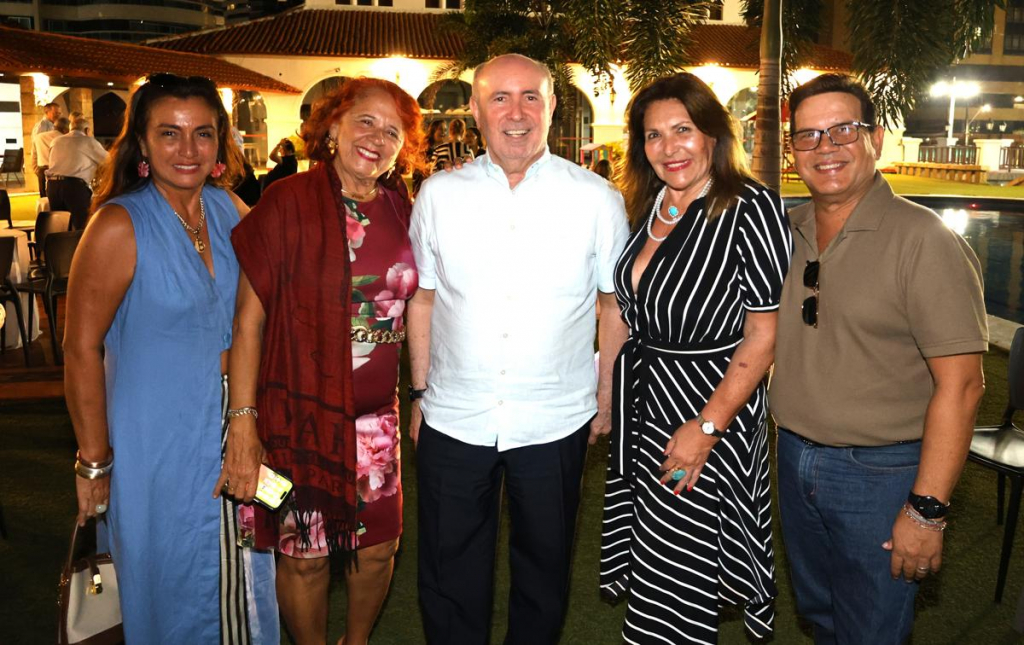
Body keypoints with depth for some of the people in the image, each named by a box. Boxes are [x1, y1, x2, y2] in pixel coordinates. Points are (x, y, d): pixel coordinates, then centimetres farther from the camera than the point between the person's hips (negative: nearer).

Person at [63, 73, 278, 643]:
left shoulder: (231, 211, -1)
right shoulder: (120, 227, -17)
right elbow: (82, 349, -14)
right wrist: (94, 463, -11)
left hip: (234, 428, 5)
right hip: (159, 441, -5)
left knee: (243, 582, 21)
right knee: (175, 585, 15)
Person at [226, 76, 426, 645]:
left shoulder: (402, 210, 3)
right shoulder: (287, 203, -9)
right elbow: (248, 319, -10)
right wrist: (243, 421, -13)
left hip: (376, 414, 4)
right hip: (298, 414, -4)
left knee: (380, 545, 14)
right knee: (304, 554, 9)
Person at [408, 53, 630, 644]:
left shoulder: (597, 198, -5)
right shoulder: (439, 194, -1)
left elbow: (616, 305, 2)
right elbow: (423, 299, 6)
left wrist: (606, 398, 3)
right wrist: (421, 392, 6)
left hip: (556, 424, 0)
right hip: (452, 420, 1)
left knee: (544, 574, 19)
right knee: (450, 580, 16)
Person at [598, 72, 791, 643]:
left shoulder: (752, 208, -16)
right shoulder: (648, 208, 6)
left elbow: (764, 335, -18)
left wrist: (706, 427, -20)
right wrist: (613, 391, 11)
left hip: (710, 406, -7)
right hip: (641, 402, 7)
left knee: (677, 579, 5)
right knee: (646, 555, 20)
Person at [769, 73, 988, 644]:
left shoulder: (923, 239, -17)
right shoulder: (789, 233, 2)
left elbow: (960, 384, -19)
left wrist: (927, 509, -21)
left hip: (879, 473, -5)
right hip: (794, 459, 6)